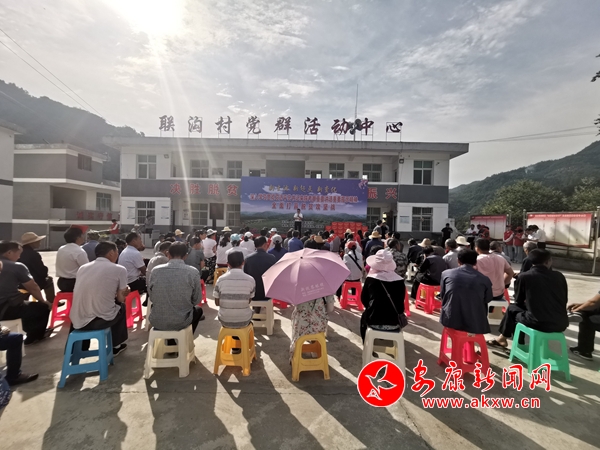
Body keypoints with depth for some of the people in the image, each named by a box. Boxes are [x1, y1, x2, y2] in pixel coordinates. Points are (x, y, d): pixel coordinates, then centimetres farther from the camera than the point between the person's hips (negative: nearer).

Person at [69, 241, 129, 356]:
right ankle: (115, 346, 40)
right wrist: (123, 292, 26)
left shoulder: (82, 267, 11)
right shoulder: (120, 269, -5)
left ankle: (80, 349, 41)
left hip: (77, 321, 5)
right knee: (121, 306, 28)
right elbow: (121, 299, 4)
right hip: (101, 321, -5)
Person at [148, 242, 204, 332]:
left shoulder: (155, 270, -7)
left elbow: (152, 297, 6)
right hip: (181, 321, -2)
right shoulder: (193, 272, -13)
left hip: (157, 321, 3)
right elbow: (196, 300, -3)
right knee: (198, 309, 31)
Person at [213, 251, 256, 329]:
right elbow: (249, 301, 1)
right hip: (244, 321, 0)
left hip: (225, 321, 1)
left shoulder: (220, 279, -11)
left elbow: (217, 303, -1)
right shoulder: (250, 280, -12)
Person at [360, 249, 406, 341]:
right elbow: (401, 306, 4)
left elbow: (364, 300, 3)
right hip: (394, 323, 2)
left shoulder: (370, 279, -9)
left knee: (364, 316, 31)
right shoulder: (400, 281, -6)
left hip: (374, 321, -2)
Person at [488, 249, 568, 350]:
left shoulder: (524, 277, -5)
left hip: (539, 323, -4)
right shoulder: (559, 276, 5)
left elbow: (518, 300, 9)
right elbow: (564, 300, 16)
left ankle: (503, 338, 39)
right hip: (561, 324, 5)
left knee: (512, 308, 22)